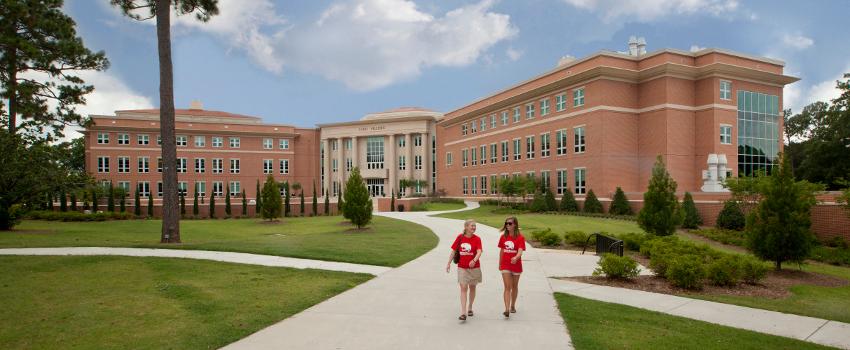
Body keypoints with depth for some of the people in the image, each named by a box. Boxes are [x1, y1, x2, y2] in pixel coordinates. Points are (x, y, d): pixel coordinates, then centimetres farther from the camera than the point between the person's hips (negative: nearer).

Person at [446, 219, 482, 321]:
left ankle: (470, 308, 34)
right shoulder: (460, 237, -3)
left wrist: (474, 260, -40)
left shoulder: (477, 239, -7)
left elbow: (479, 252, -22)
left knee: (472, 288, 14)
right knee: (463, 288, -7)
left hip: (474, 267, 0)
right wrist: (449, 263, 3)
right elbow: (454, 251, 4)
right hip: (462, 267, 0)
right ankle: (463, 313, -8)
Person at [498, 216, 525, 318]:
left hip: (516, 265, -1)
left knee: (514, 287, 15)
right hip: (505, 265, 1)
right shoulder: (503, 237, 1)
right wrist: (499, 264, 15)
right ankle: (507, 309, -13)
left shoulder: (520, 237, -9)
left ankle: (513, 306, 33)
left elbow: (520, 251, -22)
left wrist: (516, 257, -42)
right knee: (507, 287, -7)